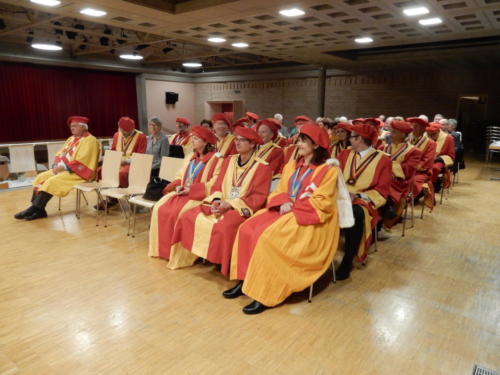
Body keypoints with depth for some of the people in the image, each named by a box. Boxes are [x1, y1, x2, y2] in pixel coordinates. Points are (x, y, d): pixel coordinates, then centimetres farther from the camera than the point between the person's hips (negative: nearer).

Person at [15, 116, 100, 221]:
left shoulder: (90, 140, -11)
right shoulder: (71, 139, 18)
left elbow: (82, 160, -21)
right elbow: (60, 154, 17)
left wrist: (63, 167, -21)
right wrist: (56, 166, -3)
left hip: (78, 172, -9)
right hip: (62, 169, 9)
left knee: (52, 181, -25)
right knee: (40, 178, -5)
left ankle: (34, 210, -17)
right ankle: (37, 209, -12)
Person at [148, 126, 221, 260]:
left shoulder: (215, 159, -7)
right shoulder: (191, 157, 18)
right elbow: (180, 176, 21)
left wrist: (191, 189, -19)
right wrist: (178, 186, -4)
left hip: (199, 195, -7)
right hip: (182, 192, 7)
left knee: (177, 213, -29)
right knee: (160, 208, -12)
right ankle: (163, 248, -2)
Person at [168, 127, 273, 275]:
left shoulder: (262, 167, -6)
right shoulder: (229, 160, 12)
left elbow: (258, 197, -12)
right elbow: (218, 185, 11)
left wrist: (230, 204, -19)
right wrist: (216, 200, -12)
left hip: (242, 208, -6)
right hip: (221, 205, 6)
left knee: (223, 227, -35)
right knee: (188, 217, -9)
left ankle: (221, 262, -12)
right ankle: (195, 255, 7)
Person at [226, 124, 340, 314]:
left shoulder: (328, 170, -6)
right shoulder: (291, 165, 16)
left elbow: (321, 203, -13)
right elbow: (280, 191, 14)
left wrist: (292, 206, -17)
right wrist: (284, 203, -9)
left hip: (309, 220, -7)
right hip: (286, 211, 7)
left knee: (269, 237, -29)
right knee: (247, 229, -13)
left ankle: (266, 294, -18)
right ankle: (245, 280, -7)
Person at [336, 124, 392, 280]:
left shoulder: (383, 159, 2)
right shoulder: (345, 154, 15)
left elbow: (381, 191, -2)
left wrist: (358, 196, -16)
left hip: (363, 200, -3)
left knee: (356, 214, -38)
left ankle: (347, 261, -22)